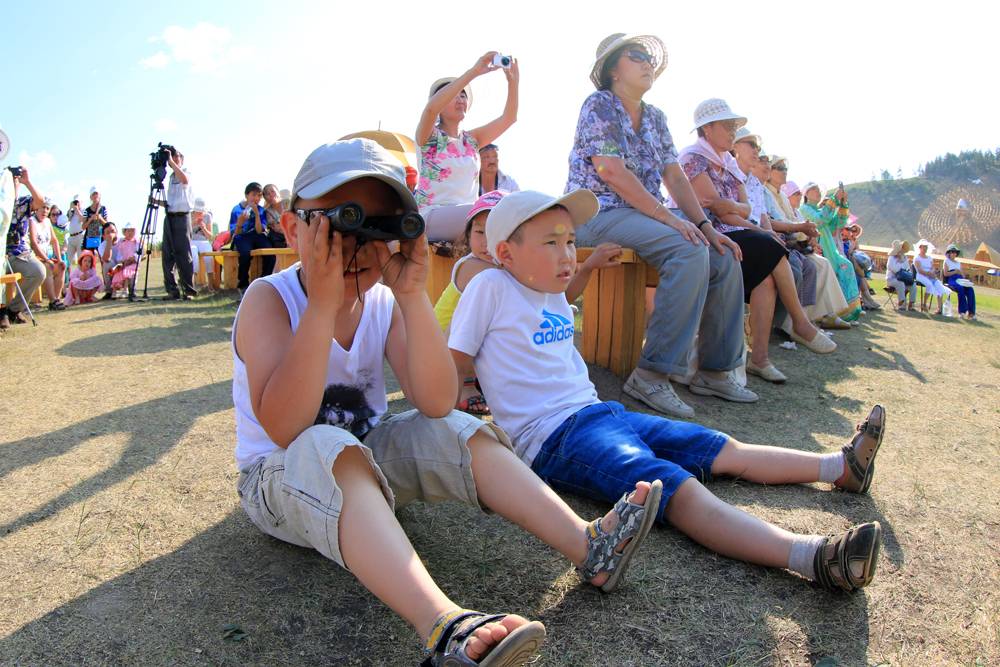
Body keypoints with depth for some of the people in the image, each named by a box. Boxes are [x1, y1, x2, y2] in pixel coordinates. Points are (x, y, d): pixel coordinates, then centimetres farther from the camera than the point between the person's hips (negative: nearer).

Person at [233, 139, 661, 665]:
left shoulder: (385, 302, -6)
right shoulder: (268, 300, -19)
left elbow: (435, 403, -17)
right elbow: (284, 430, -32)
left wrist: (412, 297, -27)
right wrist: (323, 304, -37)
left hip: (368, 457, 5)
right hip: (278, 477, -5)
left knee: (453, 431, -15)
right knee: (326, 448, -37)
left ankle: (588, 544, -20)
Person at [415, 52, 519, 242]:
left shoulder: (471, 139, 16)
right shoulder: (429, 136, 1)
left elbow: (508, 118, 7)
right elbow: (431, 108, -22)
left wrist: (513, 82, -10)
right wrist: (474, 71, -26)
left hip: (466, 215, 6)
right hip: (432, 216, -6)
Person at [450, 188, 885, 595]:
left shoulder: (553, 296, 16)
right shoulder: (490, 288, -8)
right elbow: (451, 362, -6)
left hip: (597, 413, 9)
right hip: (552, 438, -9)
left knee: (724, 451, 11)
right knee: (679, 487, -31)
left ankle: (842, 467, 22)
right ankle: (812, 557, -44)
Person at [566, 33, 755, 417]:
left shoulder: (655, 118, 18)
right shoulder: (599, 105, -5)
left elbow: (675, 177, 12)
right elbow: (611, 172, -18)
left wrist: (705, 225, -3)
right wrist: (669, 217, -22)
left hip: (644, 214, 8)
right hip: (597, 213, -8)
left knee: (724, 258, -6)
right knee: (690, 252, -30)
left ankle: (715, 371, 0)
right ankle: (652, 375, -29)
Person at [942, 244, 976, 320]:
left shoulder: (958, 263, 29)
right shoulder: (946, 261, 13)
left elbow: (961, 274, 23)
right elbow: (945, 274, 1)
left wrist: (964, 277, 2)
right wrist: (955, 272, -8)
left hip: (960, 280, 5)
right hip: (951, 280, -5)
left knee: (970, 289, -25)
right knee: (960, 288, -36)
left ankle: (971, 312, -30)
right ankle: (963, 311, -37)